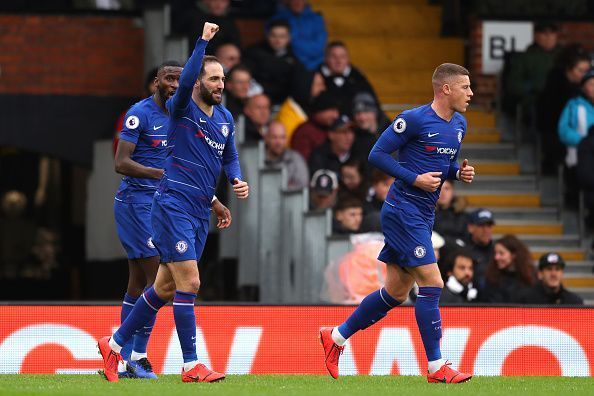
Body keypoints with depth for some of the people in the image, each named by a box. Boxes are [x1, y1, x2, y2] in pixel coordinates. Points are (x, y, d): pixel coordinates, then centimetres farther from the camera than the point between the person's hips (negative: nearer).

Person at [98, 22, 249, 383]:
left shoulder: (225, 118, 13)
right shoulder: (182, 109, -9)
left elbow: (230, 157, 24)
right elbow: (185, 81, -30)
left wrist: (237, 180, 4)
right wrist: (203, 41, -28)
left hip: (200, 213, 8)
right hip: (174, 207, -8)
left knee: (165, 288, 13)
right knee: (189, 284, -11)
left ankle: (114, 345, 25)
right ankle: (191, 366, -7)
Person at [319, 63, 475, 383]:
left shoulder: (459, 125, 11)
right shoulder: (414, 119, -14)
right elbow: (377, 155, -12)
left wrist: (459, 173, 3)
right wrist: (415, 179, -19)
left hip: (424, 214, 9)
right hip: (403, 210, -9)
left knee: (396, 293, 13)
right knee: (432, 283, -13)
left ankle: (336, 336, 28)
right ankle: (436, 367, -8)